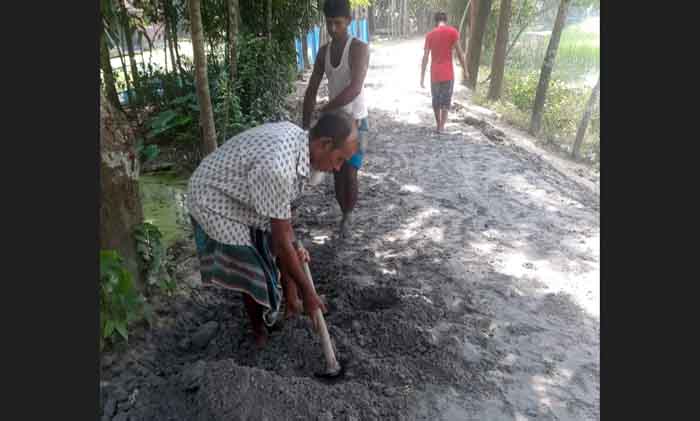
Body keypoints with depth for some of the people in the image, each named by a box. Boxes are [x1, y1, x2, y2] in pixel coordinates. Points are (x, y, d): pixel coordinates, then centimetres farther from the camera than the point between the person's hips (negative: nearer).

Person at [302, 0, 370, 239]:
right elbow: (312, 90, 6)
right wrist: (305, 125, -1)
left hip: (355, 121, -5)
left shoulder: (359, 48, -15)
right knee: (337, 175, 9)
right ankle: (345, 217, 29)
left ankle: (348, 214, 18)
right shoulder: (324, 51, 5)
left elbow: (355, 89, -30)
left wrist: (322, 111, -36)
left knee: (349, 175, -9)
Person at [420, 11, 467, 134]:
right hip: (447, 73, -3)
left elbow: (425, 57, -1)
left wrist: (422, 78, -1)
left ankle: (438, 125, 24)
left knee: (436, 100, 15)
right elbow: (459, 53, -4)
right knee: (445, 101, 4)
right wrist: (465, 70, 6)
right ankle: (441, 127, -2)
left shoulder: (430, 34, 5)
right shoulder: (452, 31, -3)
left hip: (434, 74, 3)